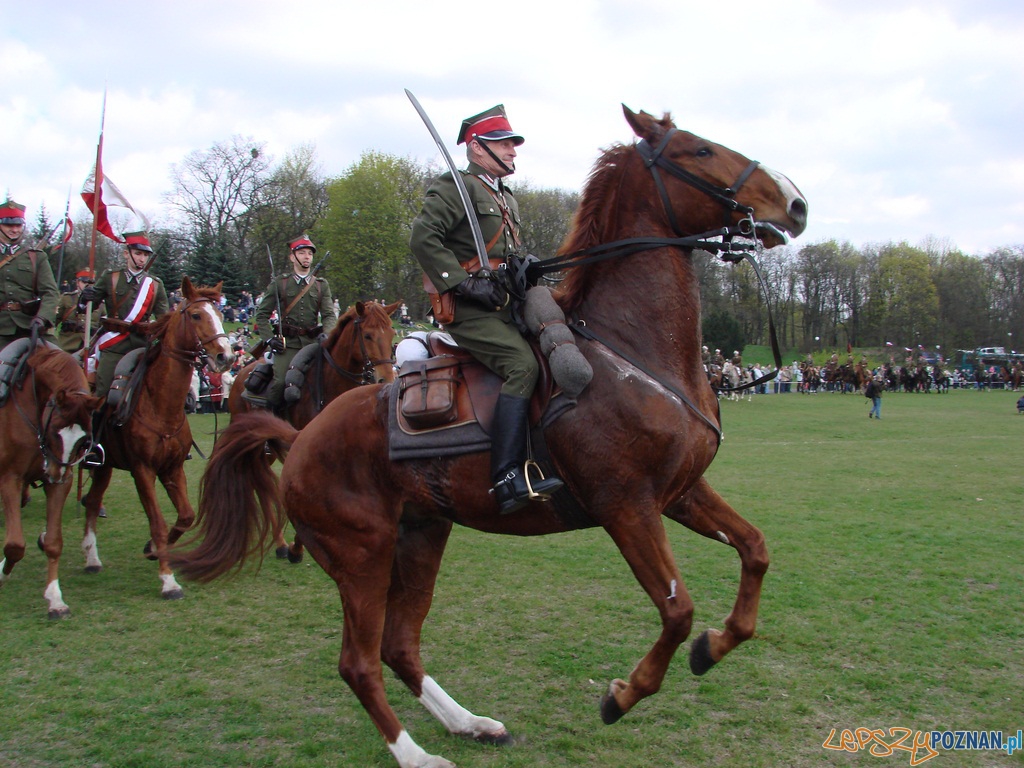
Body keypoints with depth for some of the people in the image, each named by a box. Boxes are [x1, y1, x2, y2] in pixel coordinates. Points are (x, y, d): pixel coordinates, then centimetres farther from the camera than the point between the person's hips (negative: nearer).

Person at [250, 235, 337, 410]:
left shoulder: (321, 285, 13)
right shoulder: (279, 283, 8)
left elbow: (329, 315, 4)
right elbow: (261, 315, 9)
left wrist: (325, 334, -17)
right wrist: (269, 339, -6)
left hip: (313, 342, 2)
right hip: (287, 343, -2)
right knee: (281, 382, -19)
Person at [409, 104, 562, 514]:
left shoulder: (507, 199, 27)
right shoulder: (456, 188, -3)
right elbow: (423, 237, -16)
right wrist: (465, 283, -20)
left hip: (502, 306, 10)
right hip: (468, 310, -10)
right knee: (522, 364, -28)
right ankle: (509, 480, -33)